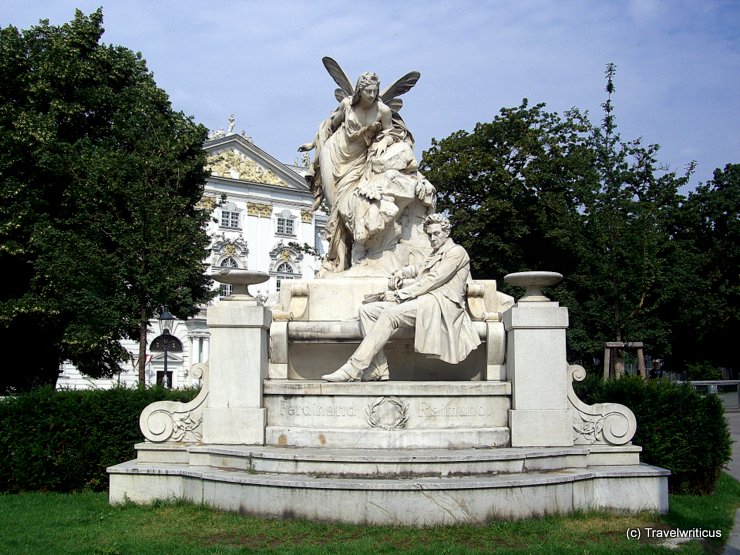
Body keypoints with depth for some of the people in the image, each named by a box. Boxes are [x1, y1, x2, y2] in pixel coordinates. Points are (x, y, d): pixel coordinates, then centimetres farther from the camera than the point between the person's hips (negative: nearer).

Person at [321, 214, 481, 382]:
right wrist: (400, 273, 17)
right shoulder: (435, 254, 31)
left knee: (390, 314, -32)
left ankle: (353, 370, -35)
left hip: (439, 303, -9)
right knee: (367, 310, -10)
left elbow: (433, 280, -8)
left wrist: (399, 294, -10)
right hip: (421, 301, 9)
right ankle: (377, 371, -21)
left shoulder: (457, 251, 2)